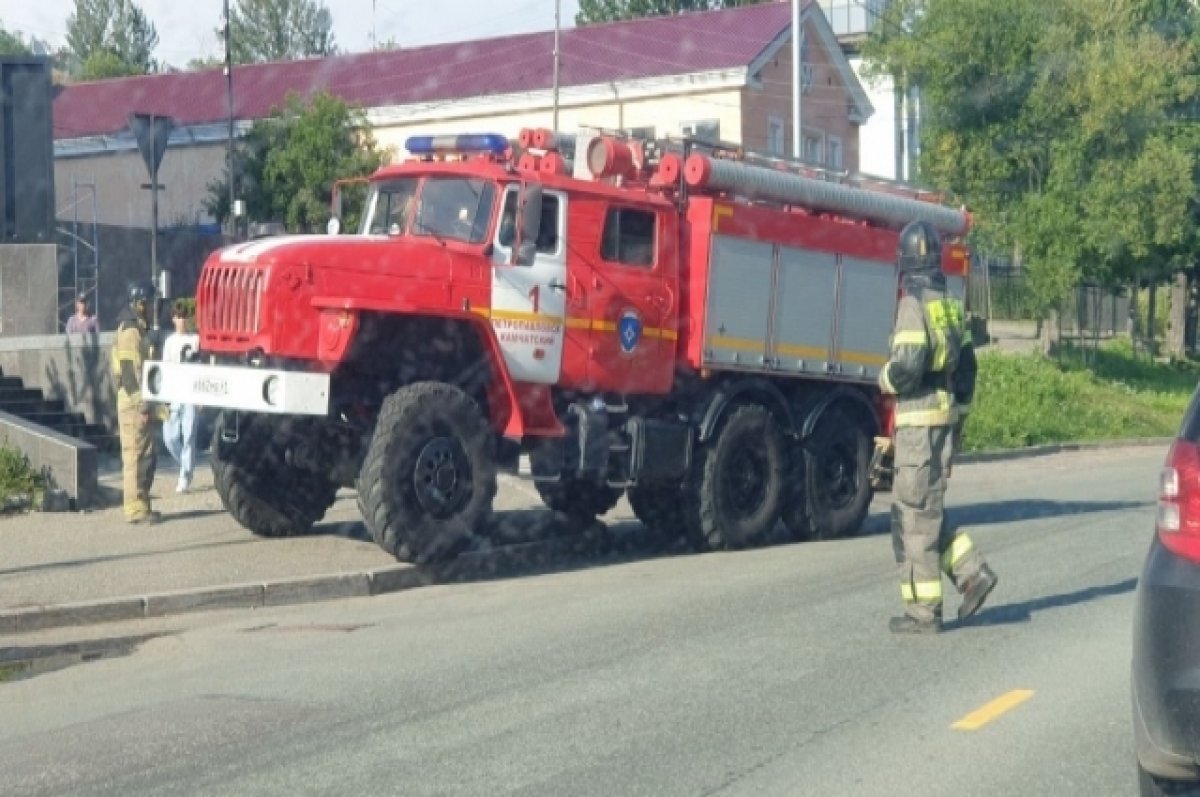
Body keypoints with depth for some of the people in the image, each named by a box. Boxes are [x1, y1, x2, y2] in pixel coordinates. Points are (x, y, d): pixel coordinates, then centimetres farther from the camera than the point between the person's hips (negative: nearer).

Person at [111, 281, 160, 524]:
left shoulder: (137, 329, 19)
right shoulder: (131, 331, -13)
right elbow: (130, 370, -19)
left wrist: (148, 402, 22)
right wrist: (142, 404, -21)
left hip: (138, 403, 10)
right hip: (135, 403, -10)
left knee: (145, 457, 13)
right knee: (137, 456, -7)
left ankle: (141, 506, 19)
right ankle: (136, 508, -5)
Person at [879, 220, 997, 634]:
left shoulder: (914, 304, -13)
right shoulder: (950, 305, 13)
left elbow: (907, 365, -22)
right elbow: (967, 364, 17)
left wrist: (885, 379, -2)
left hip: (920, 418, -8)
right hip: (948, 418, 8)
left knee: (914, 513, -2)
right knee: (923, 509, 18)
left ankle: (923, 610, 1)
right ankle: (972, 572, 10)